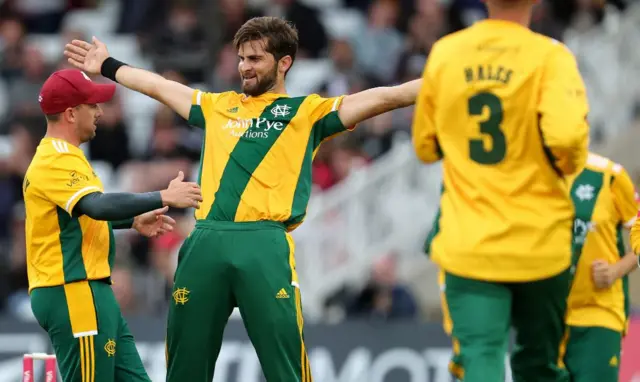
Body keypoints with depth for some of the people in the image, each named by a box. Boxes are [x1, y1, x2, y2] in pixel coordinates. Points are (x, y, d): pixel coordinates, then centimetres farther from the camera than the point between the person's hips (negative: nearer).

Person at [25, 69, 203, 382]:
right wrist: (163, 198, -30)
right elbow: (98, 205, -31)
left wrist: (134, 221, 25)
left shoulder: (58, 156, 17)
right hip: (73, 294, -11)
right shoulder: (57, 161, -16)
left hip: (89, 292, 11)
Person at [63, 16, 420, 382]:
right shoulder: (218, 106, 23)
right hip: (205, 244, 4)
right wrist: (108, 66, 45)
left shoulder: (307, 111, 11)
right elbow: (157, 86, 36)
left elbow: (384, 98, 4)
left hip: (265, 246, -4)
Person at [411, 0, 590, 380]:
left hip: (468, 245, 1)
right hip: (539, 244, -1)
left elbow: (425, 145, 11)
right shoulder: (549, 56, -11)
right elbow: (566, 135, -25)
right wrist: (569, 165, -4)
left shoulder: (444, 53, 1)